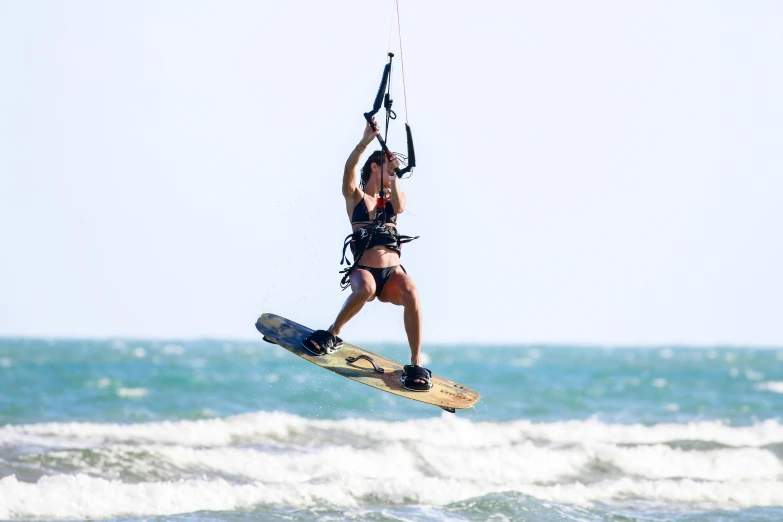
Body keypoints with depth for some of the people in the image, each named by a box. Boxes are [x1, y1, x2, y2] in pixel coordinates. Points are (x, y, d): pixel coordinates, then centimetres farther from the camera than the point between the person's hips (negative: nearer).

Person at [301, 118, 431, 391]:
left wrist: (393, 177, -6)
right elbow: (349, 169, -7)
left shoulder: (393, 197, 23)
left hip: (392, 272, 3)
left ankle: (416, 364, -27)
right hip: (363, 269, -3)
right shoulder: (355, 196, 13)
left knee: (411, 294, -32)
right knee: (365, 289, -39)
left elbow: (399, 207, -1)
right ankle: (332, 334, -13)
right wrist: (366, 141, -20)